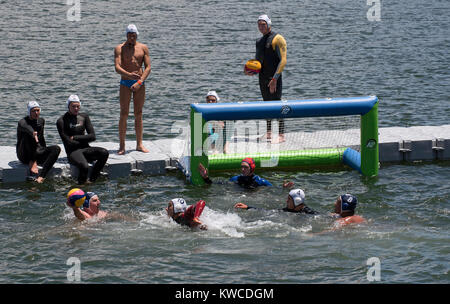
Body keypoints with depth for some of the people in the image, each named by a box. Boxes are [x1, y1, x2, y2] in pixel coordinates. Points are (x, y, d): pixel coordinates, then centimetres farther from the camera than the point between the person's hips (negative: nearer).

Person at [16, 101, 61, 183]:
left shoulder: (41, 121, 11)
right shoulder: (22, 122, -10)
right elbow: (25, 126, -35)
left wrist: (45, 151, 27)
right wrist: (33, 133, -53)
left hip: (37, 153, 6)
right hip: (24, 154, -6)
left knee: (56, 149, -21)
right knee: (28, 133, -30)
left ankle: (41, 176, -37)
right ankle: (32, 163, -39)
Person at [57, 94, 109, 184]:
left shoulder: (84, 117, 12)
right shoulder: (61, 121, -2)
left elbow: (92, 136, 3)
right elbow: (68, 142, -9)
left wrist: (75, 137, -5)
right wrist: (84, 140, -2)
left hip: (85, 150, 5)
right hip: (73, 151, -5)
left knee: (104, 153, -26)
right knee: (84, 166, -37)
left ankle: (92, 180, -19)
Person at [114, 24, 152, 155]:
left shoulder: (143, 48, 6)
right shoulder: (120, 48, -1)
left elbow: (148, 67, 1)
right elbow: (117, 67, -13)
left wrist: (140, 82, -13)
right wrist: (129, 75, -32)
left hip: (140, 83, 2)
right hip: (125, 83, -2)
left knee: (138, 114, 5)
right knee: (124, 114, -5)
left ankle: (139, 144, 11)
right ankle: (122, 146, -3)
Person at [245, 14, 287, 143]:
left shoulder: (277, 39, -8)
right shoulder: (259, 41, 16)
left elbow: (283, 60, -14)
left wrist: (275, 79, -21)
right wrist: (250, 71, 6)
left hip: (274, 78, -8)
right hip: (262, 78, 8)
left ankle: (281, 135, -6)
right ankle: (268, 134, 16)